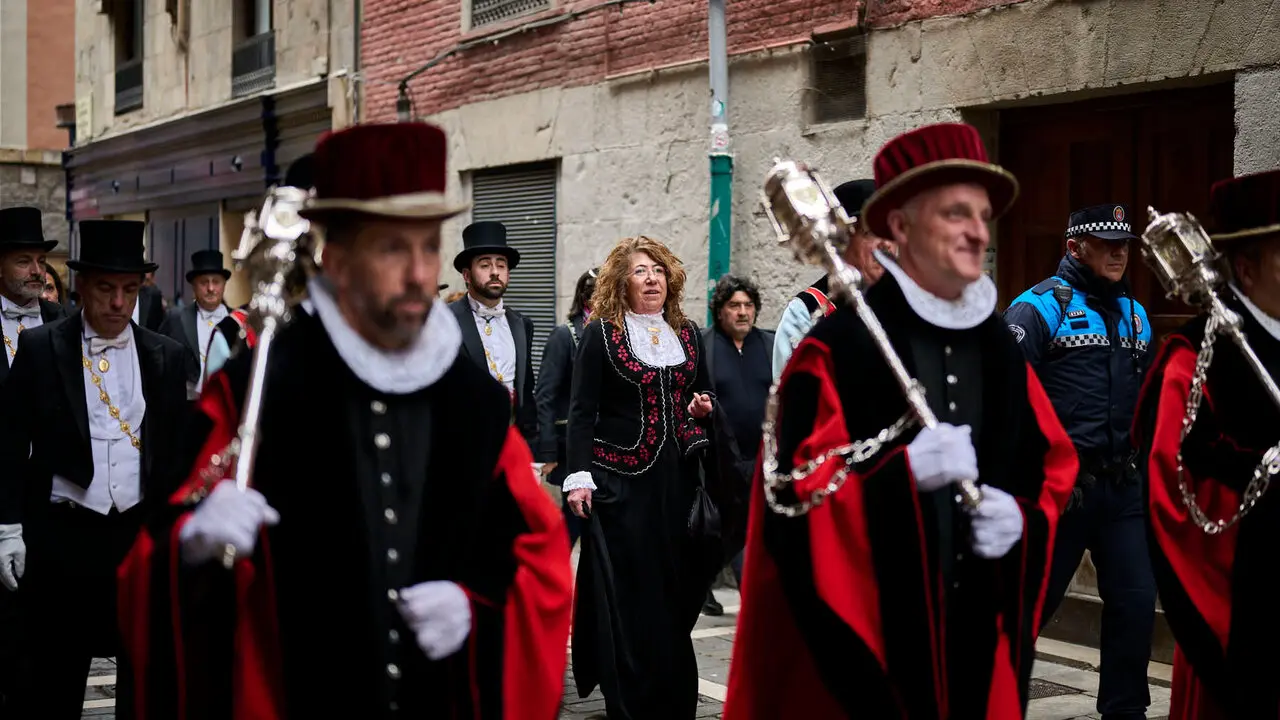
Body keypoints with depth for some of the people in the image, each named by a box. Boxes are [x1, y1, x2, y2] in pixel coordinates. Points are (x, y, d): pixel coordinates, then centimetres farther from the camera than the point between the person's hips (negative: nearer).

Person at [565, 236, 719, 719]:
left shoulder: (688, 334, 11)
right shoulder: (601, 333, -2)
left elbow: (703, 399, 22)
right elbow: (582, 410, -5)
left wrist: (702, 408, -1)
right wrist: (578, 477, -11)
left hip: (677, 478, 4)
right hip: (621, 479, -4)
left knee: (676, 590, 5)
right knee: (626, 594, -2)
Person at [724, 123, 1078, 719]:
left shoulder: (998, 348, 10)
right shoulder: (840, 346, -12)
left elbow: (1053, 467, 17)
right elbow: (793, 492, -17)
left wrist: (1021, 515, -4)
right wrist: (905, 468, -28)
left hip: (980, 630, 6)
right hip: (863, 632, -6)